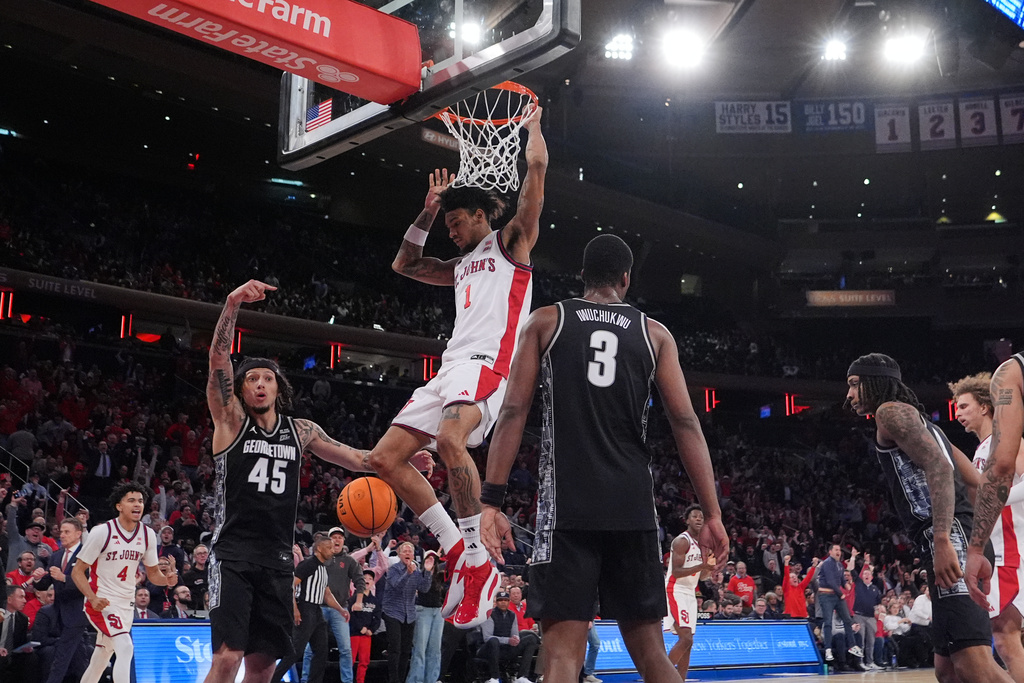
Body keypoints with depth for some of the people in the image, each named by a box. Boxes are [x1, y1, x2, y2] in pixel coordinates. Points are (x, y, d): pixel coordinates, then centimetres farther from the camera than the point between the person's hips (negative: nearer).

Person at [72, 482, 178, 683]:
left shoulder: (148, 535, -1)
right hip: (101, 602, -6)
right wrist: (93, 598, -26)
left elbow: (152, 572, 10)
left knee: (101, 660, 16)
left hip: (126, 604, 6)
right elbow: (77, 571, -11)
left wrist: (166, 579, -13)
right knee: (125, 647, -24)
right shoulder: (102, 532, -15)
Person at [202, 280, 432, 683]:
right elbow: (218, 360, -14)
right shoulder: (231, 420, -1)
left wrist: (401, 460, 3)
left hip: (277, 557, 4)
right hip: (233, 553, -4)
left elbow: (353, 458, 17)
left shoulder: (301, 431, 11)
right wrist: (233, 304, -28)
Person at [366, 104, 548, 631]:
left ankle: (479, 561, -27)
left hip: (488, 360, -9)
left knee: (451, 439, -37)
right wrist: (427, 212, 35)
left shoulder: (511, 241, 10)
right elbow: (403, 264, 40)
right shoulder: (462, 266, 31)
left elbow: (537, 167, 2)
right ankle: (457, 550, 0)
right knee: (385, 457, -1)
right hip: (452, 365, 9)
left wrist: (532, 126, 20)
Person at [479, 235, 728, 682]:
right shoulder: (654, 333, 12)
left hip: (567, 506, -2)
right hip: (633, 506, 2)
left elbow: (514, 411, -1)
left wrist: (491, 501, -3)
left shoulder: (545, 321, 9)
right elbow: (686, 423, 4)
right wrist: (712, 514, 3)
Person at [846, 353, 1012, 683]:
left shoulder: (891, 411, 0)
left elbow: (938, 466, -15)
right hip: (959, 540, 11)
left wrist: (942, 540, -24)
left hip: (951, 536, -11)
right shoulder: (918, 421, 30)